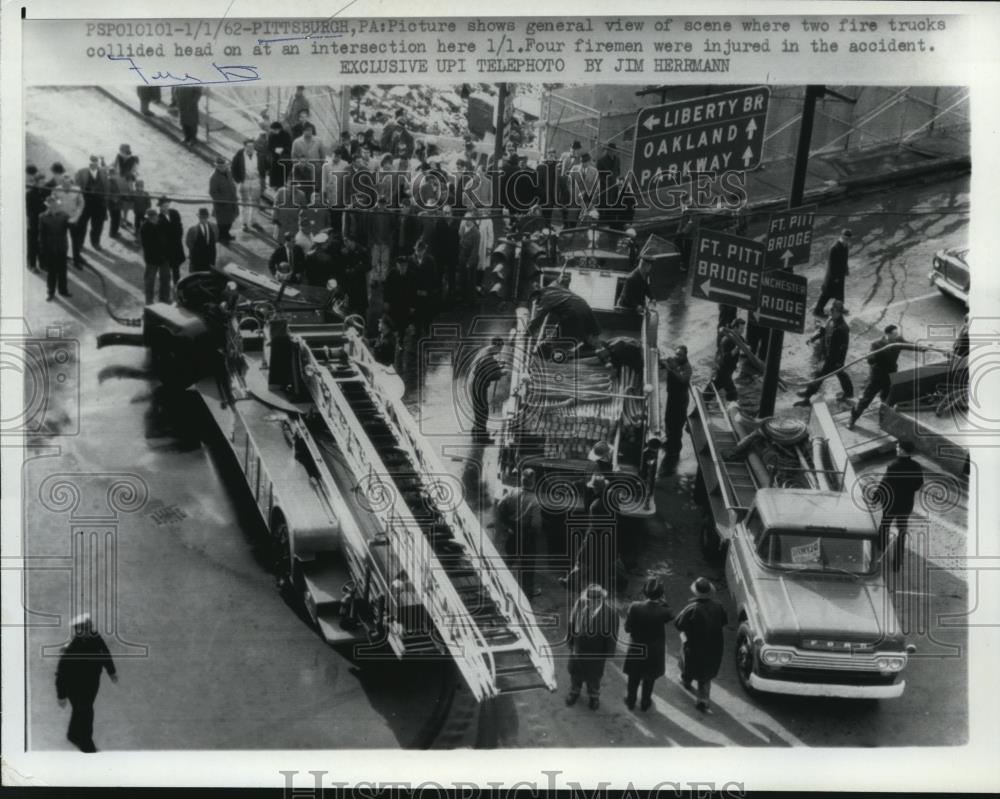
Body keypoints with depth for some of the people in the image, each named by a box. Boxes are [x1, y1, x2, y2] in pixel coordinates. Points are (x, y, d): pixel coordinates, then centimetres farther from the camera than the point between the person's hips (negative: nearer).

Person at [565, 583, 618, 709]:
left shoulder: (609, 612, -30)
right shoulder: (579, 605, -21)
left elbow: (612, 635, -16)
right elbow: (572, 623, -4)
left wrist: (608, 653, -7)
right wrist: (570, 642, 5)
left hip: (596, 652, -3)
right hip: (578, 648, 3)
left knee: (594, 675, 22)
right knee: (575, 671, 26)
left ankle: (594, 696, 50)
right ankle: (574, 691, 55)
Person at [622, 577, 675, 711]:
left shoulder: (635, 607, -27)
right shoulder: (663, 611, -28)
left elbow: (627, 628, -17)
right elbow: (671, 616, -4)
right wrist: (661, 601, -13)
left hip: (636, 650, 0)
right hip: (654, 653, 0)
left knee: (633, 678, 26)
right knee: (649, 680, 25)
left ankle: (631, 702, 45)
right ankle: (645, 703, 45)